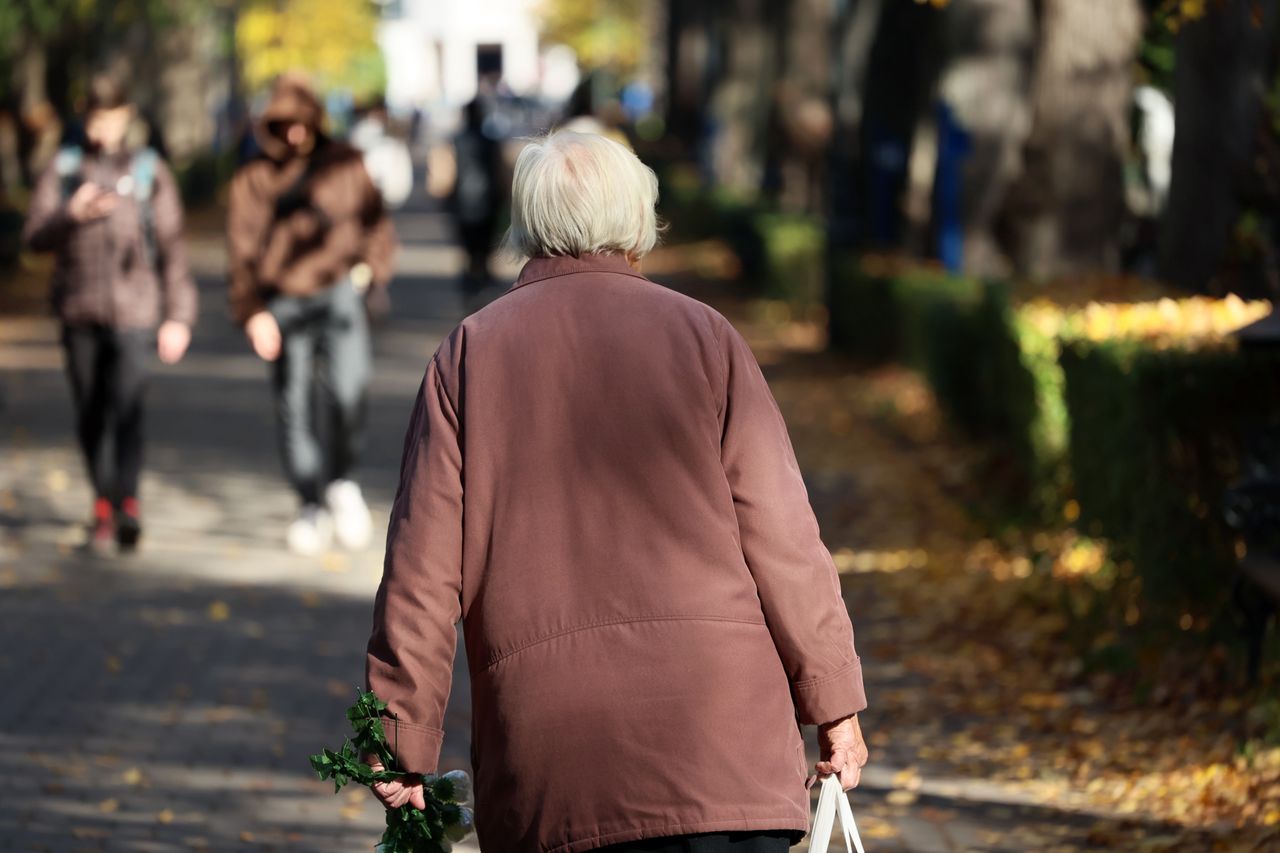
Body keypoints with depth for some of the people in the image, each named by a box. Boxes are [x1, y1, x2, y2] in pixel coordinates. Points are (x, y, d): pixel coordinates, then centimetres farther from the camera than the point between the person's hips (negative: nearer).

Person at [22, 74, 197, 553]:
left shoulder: (150, 172, 5)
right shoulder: (63, 168, 8)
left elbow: (172, 248, 7)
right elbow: (36, 237, 1)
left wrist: (179, 317, 1)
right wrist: (72, 214, -20)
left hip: (133, 311, -3)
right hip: (79, 312, 3)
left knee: (127, 405, -19)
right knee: (89, 415, 8)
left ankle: (126, 502, -29)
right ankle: (104, 500, 22)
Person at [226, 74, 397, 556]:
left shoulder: (345, 165, 9)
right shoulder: (252, 182, 8)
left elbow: (375, 221, 16)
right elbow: (243, 253, 6)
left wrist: (372, 267, 0)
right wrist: (252, 313, -5)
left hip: (340, 291, -1)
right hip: (283, 304, 2)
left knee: (346, 388, -21)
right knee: (293, 406, 1)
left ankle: (341, 480, 3)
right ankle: (312, 506, 13)